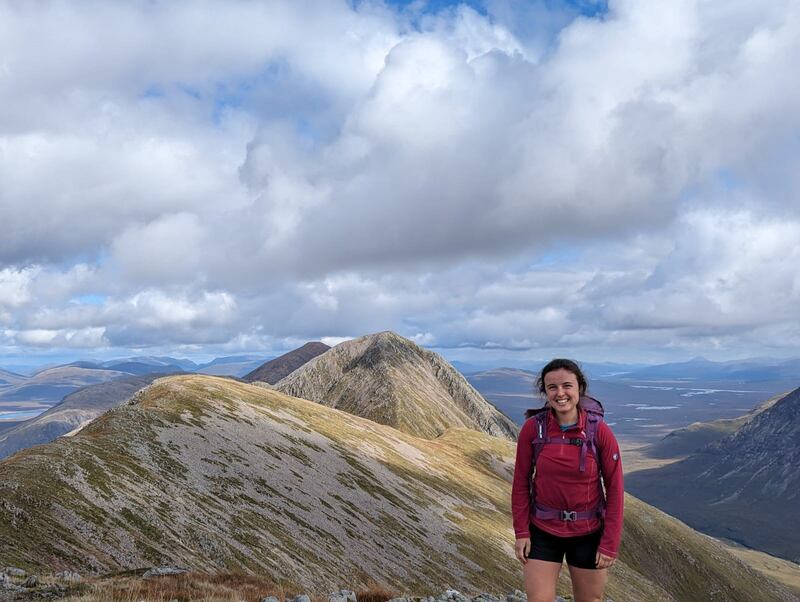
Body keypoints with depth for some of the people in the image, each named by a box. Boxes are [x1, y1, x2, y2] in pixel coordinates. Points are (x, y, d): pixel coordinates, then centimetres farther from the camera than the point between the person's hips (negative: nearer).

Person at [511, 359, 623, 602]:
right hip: (542, 532, 0)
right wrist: (521, 532, -3)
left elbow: (614, 489, -8)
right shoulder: (532, 428, -11)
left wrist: (610, 544, -9)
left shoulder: (600, 432, -14)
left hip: (588, 534, 0)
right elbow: (521, 482, -2)